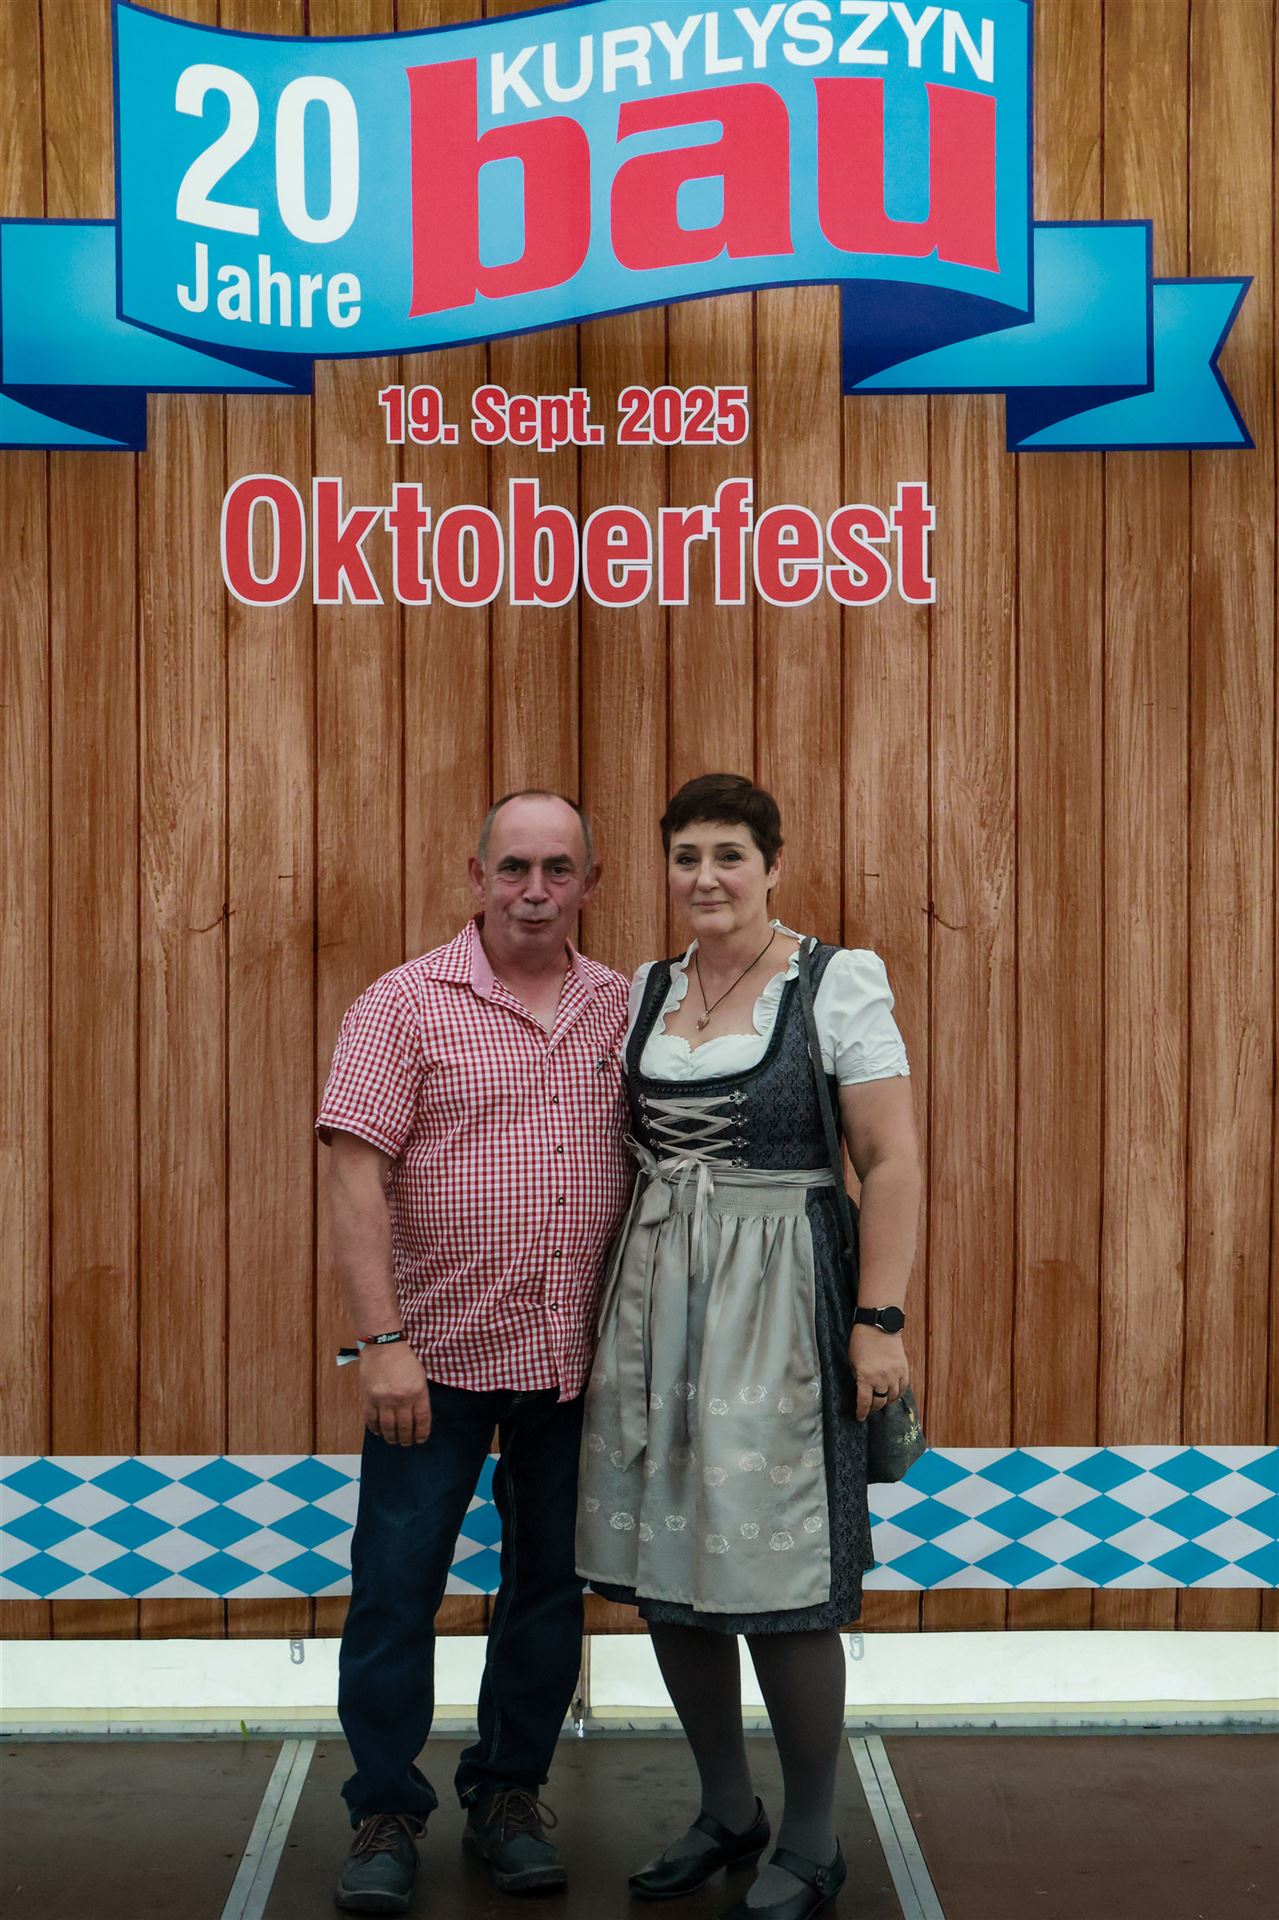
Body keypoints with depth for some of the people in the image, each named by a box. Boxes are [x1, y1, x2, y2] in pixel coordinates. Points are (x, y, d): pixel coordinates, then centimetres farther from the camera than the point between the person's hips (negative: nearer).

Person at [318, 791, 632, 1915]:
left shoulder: (624, 1011, 6)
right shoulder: (407, 1004, -5)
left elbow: (653, 1169, 11)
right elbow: (356, 1175, -11)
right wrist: (382, 1339, -17)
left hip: (577, 1358, 3)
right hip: (436, 1355, -3)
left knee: (550, 1582, 13)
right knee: (397, 1583, 3)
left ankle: (510, 1794, 30)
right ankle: (386, 1815, 19)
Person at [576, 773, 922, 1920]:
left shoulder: (836, 984, -5)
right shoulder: (643, 994, 10)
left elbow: (892, 1163, -8)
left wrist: (879, 1321, -13)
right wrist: (610, 1299, 13)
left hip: (778, 1299, -5)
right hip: (653, 1296, 6)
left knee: (777, 1578, -2)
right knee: (665, 1568, 9)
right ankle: (727, 1815, 29)